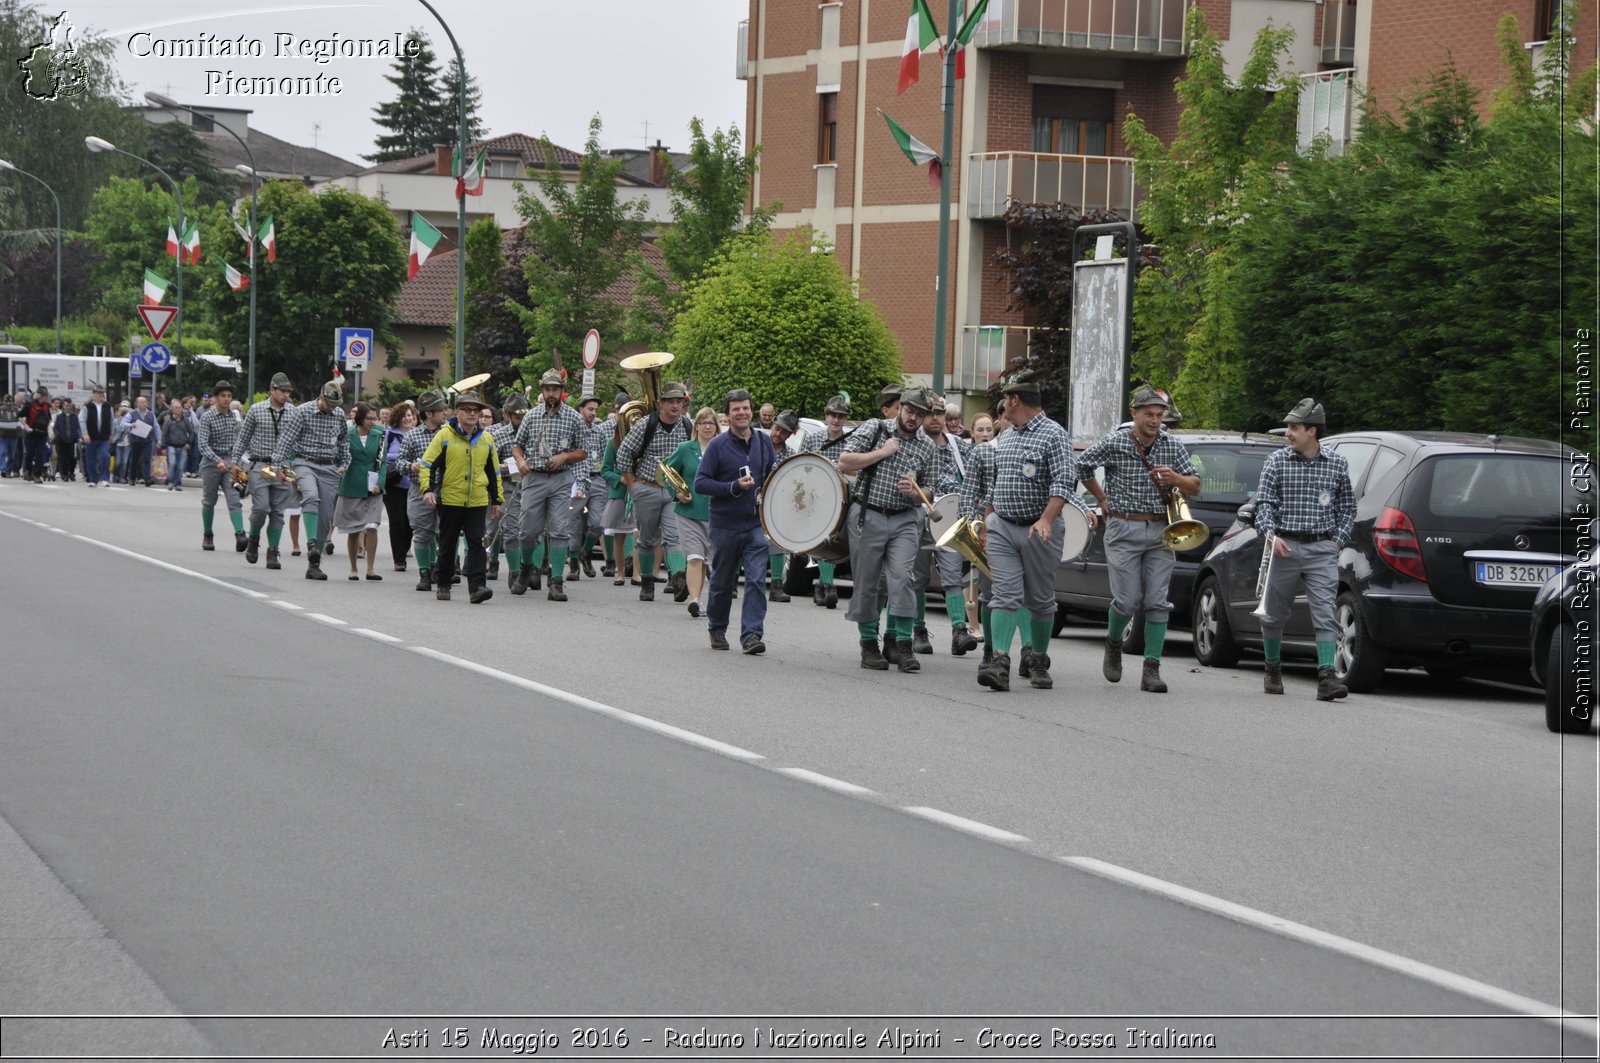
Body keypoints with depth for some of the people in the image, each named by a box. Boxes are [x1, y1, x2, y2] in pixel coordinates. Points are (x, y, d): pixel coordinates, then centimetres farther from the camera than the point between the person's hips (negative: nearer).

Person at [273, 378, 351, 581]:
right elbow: (286, 438, -5)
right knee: (311, 497, -34)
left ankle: (314, 564, 5)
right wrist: (280, 465, -11)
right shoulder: (303, 411, -5)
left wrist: (344, 465, 15)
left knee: (326, 518, 0)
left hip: (329, 468, 4)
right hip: (306, 464, -4)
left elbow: (344, 441, 23)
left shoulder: (339, 415, 9)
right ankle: (311, 543, -40)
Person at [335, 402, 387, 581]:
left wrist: (379, 484, -7)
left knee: (372, 527, -12)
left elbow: (382, 463, 5)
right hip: (351, 488, -1)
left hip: (372, 490, 1)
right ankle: (353, 569, 17)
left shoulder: (378, 436, 5)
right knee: (353, 531, 5)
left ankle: (371, 569, -7)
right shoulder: (347, 435, -1)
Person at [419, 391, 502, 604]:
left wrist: (497, 500, 16)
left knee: (476, 543, -9)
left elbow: (494, 472, 17)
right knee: (447, 544, 9)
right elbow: (427, 463, -5)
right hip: (449, 500, -2)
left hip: (477, 502, 2)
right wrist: (427, 489, -17)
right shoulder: (444, 435, -3)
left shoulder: (486, 440, 8)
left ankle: (477, 587, -15)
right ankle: (443, 584, 23)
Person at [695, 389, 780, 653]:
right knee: (722, 581, 10)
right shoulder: (717, 446, -6)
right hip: (725, 524, -2)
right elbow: (700, 483, -10)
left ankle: (752, 634, -12)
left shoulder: (764, 442, 6)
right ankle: (717, 629, 29)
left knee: (756, 580, -10)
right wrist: (734, 487, -19)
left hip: (756, 524, 2)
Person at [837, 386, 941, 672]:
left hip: (904, 520, 1)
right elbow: (844, 463, -7)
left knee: (902, 577, -14)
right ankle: (869, 644, 15)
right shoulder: (875, 429, 1)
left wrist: (915, 491, -10)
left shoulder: (926, 447, 8)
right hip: (868, 516, -1)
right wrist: (882, 453, -11)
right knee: (867, 583, 4)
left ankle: (900, 643, -9)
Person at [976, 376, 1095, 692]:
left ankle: (1038, 661, 18)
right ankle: (999, 662, -19)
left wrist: (1046, 519, -28)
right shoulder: (1004, 439, 16)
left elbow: (1064, 482, -17)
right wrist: (987, 524, 22)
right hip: (1002, 528, 5)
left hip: (1038, 531, -5)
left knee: (1040, 600, 6)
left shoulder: (1054, 435, -7)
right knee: (1005, 596, -8)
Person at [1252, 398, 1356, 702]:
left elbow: (1347, 507, 15)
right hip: (1285, 547, 1)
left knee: (1325, 614, -12)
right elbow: (1263, 503, -1)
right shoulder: (1277, 461, 3)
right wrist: (1270, 534, -17)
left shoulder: (1337, 463, 6)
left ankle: (1326, 677, -19)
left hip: (1322, 549, -1)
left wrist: (1339, 539, 3)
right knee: (1274, 614, 10)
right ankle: (1273, 671, 30)